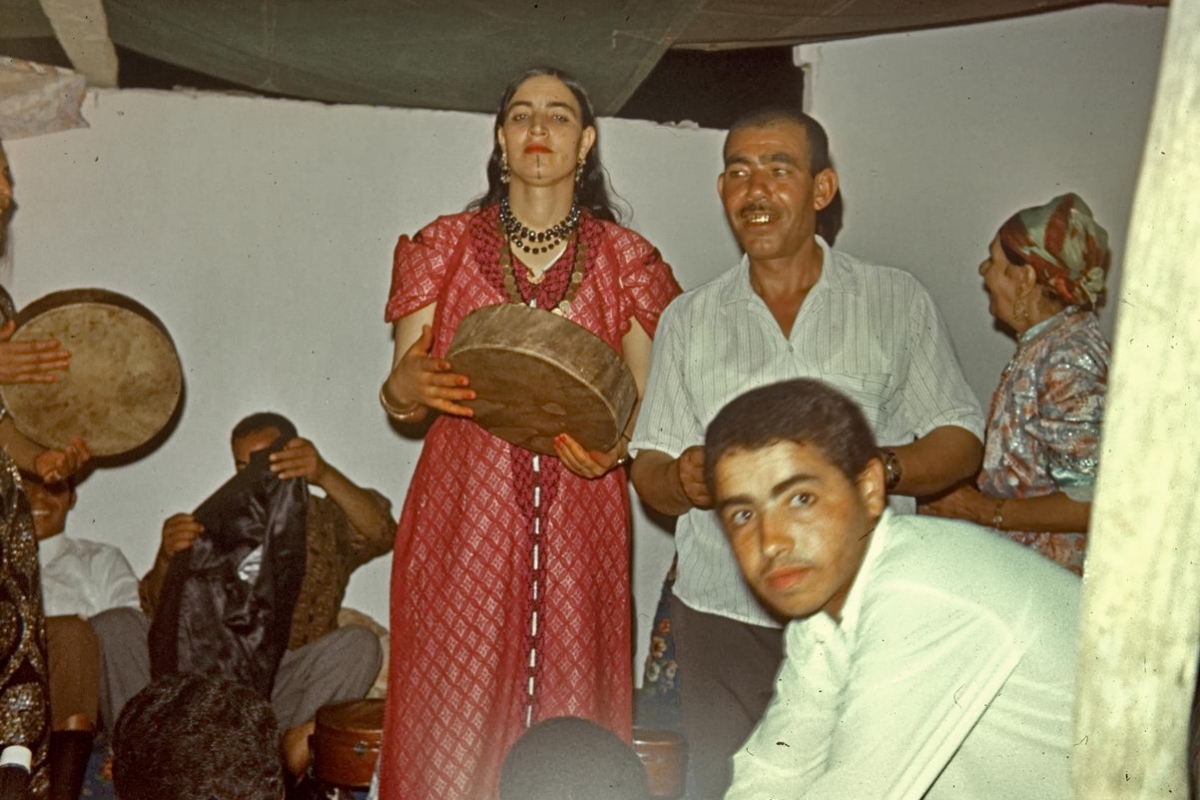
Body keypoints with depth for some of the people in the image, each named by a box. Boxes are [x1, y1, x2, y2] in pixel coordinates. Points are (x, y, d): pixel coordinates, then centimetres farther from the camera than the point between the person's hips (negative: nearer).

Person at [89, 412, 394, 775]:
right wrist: (167, 558, -19)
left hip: (284, 687, -2)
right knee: (111, 627, -15)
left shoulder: (326, 520, 10)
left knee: (359, 644, -28)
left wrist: (325, 476, -32)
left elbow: (380, 534, -15)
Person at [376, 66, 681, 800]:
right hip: (466, 511, 0)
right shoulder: (445, 246, 8)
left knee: (572, 710, 0)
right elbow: (401, 396, 8)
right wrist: (408, 389, -15)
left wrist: (618, 444, -11)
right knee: (455, 711, -3)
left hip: (580, 515, 1)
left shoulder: (625, 258, 9)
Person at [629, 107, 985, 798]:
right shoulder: (689, 320, 11)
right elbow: (650, 469, 11)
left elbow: (961, 442, 4)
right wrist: (681, 479, -13)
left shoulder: (898, 302, 5)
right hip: (725, 616, 2)